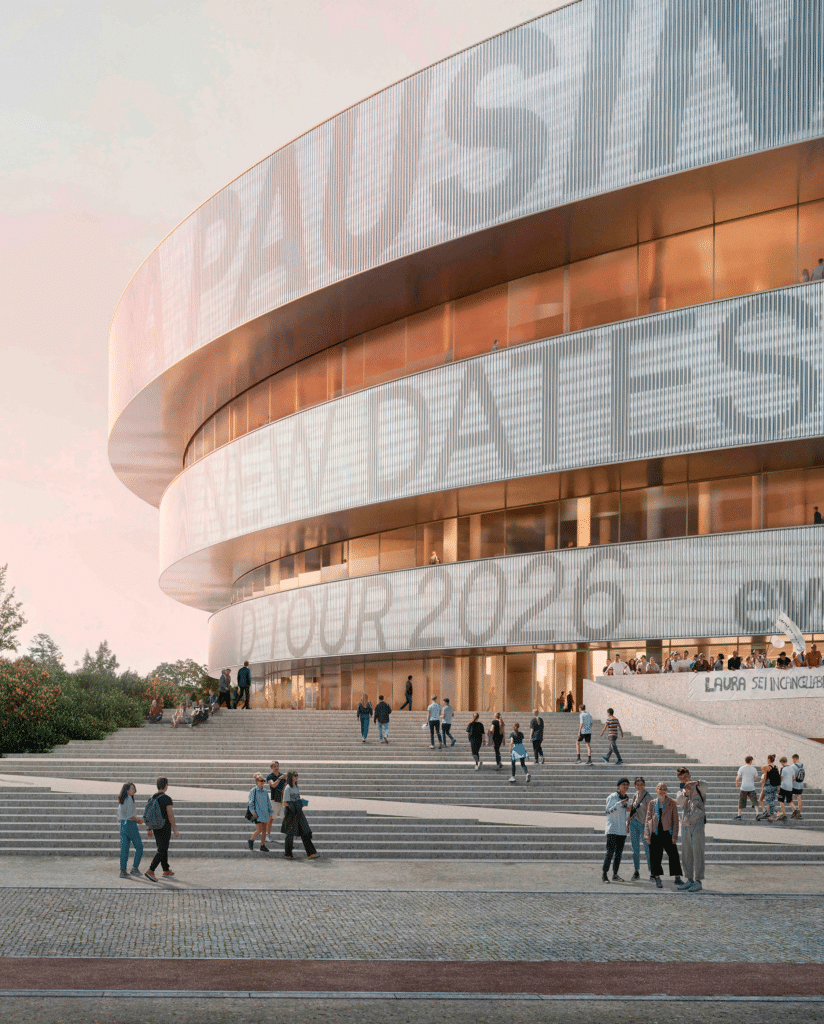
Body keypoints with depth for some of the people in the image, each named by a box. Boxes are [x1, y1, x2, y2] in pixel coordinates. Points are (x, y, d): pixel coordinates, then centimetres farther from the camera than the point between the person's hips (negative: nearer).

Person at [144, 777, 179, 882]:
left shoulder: (152, 798, 6)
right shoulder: (166, 798, -16)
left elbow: (148, 814, 11)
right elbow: (170, 815, -19)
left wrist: (149, 829, 19)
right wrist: (175, 830, -14)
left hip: (156, 828, 8)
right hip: (165, 828, -8)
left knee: (163, 849, 19)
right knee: (162, 851, -6)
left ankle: (166, 871, 27)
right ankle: (150, 871, -16)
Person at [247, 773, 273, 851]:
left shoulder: (265, 791, 11)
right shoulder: (253, 791, -5)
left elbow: (268, 802, 17)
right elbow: (251, 802, -7)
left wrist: (270, 813, 14)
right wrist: (253, 812, -15)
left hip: (265, 813, 6)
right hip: (257, 814, -6)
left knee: (264, 830, 5)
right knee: (259, 829, -11)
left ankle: (263, 846, 13)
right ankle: (251, 840, 13)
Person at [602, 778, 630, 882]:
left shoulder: (625, 798, 16)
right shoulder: (612, 797, -6)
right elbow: (608, 811, -12)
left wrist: (629, 810, 6)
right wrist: (619, 804, -19)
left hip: (622, 830, 7)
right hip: (612, 830, -7)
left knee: (619, 852, 5)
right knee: (610, 852, -12)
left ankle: (615, 875, 9)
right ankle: (604, 873, -3)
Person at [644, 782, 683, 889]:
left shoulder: (672, 803, 2)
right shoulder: (651, 803, 8)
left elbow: (675, 820, 1)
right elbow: (648, 819, 9)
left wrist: (674, 835, -6)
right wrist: (647, 835, 1)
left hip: (667, 832, -2)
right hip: (655, 833, 2)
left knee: (673, 855, -4)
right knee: (655, 856, 1)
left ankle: (677, 878, 5)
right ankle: (657, 878, 10)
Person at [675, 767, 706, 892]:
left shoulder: (698, 788, 4)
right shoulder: (681, 792, 17)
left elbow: (704, 785, -22)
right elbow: (680, 802, -6)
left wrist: (695, 783, -44)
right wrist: (685, 793, -27)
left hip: (698, 822, -6)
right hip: (685, 824, 6)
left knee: (697, 851, -12)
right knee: (686, 853, 7)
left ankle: (698, 881, -12)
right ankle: (689, 879, 16)